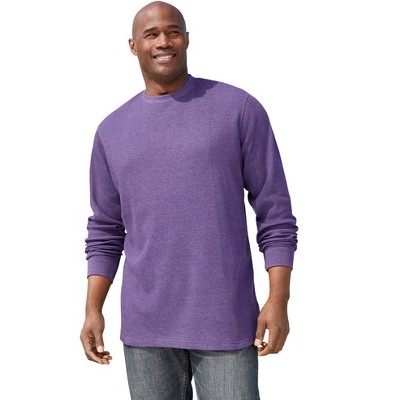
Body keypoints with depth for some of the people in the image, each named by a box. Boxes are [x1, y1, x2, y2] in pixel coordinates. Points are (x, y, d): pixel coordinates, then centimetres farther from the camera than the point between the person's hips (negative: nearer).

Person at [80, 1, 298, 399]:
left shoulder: (239, 108, -2)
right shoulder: (112, 131, 8)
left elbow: (275, 212, -3)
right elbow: (105, 231, 12)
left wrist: (279, 299, -11)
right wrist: (92, 310, 3)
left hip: (225, 320, -3)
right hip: (145, 323, 3)